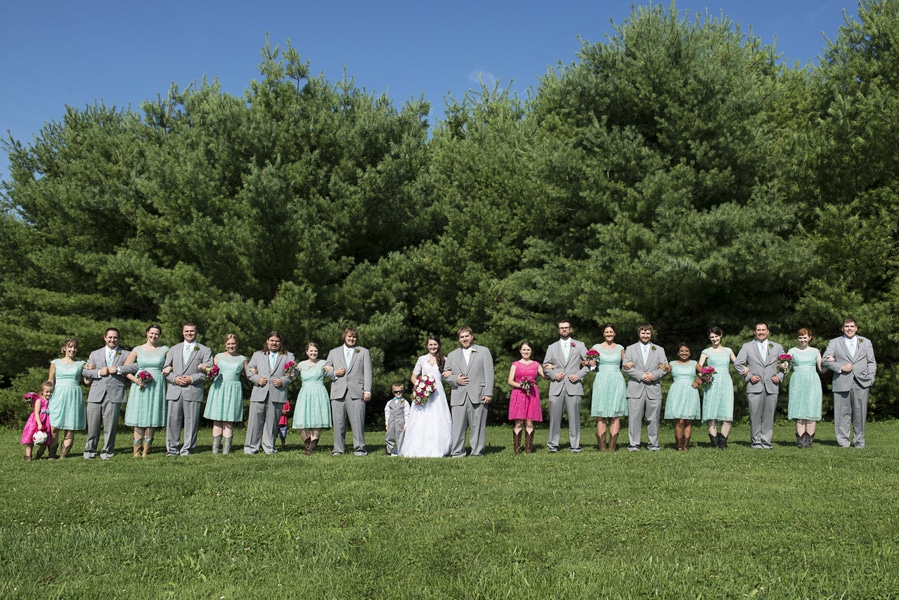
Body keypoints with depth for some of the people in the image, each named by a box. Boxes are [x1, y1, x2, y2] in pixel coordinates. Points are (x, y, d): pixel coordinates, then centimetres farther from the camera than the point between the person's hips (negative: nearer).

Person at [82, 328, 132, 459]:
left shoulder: (125, 355, 12)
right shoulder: (95, 354, 20)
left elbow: (136, 367, -3)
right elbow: (84, 371, 13)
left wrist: (118, 369, -11)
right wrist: (99, 372, -5)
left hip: (114, 394, -2)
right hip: (96, 394, 2)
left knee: (110, 425, -3)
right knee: (93, 424, 2)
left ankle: (107, 451, 7)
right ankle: (90, 450, 14)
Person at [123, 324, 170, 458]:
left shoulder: (164, 350, 8)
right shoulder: (138, 350, 7)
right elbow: (125, 369, 7)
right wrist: (135, 380, -8)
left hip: (157, 387, 0)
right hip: (140, 387, 0)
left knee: (151, 418, 0)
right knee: (139, 419, -3)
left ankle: (146, 450, 8)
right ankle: (137, 451, 3)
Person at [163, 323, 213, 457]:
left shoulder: (205, 350, 9)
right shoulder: (174, 349, 20)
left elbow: (208, 371, 0)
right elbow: (166, 369, 15)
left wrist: (192, 378, -11)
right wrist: (174, 378, -5)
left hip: (193, 390, -3)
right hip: (175, 390, 3)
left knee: (191, 421, -2)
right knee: (173, 420, 2)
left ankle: (187, 449, 5)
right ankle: (172, 448, 9)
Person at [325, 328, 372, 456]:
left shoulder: (364, 352, 17)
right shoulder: (334, 352, 21)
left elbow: (367, 372, 9)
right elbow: (326, 370, 19)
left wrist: (367, 390, -2)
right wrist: (334, 373, -2)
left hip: (356, 392, -2)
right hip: (338, 392, 2)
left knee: (357, 421, -8)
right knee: (338, 422, 0)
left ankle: (359, 448, -3)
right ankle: (338, 449, 6)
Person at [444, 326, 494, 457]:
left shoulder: (483, 351, 12)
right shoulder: (452, 355, 21)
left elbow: (489, 374, 4)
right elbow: (445, 374, 19)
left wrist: (488, 393, -5)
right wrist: (455, 379, -3)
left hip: (478, 396, -2)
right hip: (458, 396, 2)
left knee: (477, 425, -2)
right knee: (457, 425, -4)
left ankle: (477, 452, 3)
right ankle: (457, 453, 0)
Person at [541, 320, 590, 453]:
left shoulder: (580, 345, 13)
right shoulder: (552, 347, 17)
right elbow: (545, 366, 15)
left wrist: (579, 375, -4)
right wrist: (554, 374, -4)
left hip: (573, 386, -1)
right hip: (556, 387, 1)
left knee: (574, 416, -3)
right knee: (554, 416, -3)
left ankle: (574, 445, 3)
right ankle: (553, 444, 3)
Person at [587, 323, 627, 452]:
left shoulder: (620, 348, 12)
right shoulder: (596, 347, 7)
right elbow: (592, 365, 10)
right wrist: (592, 362, -11)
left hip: (617, 382, 2)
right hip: (601, 382, -1)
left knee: (616, 415, -3)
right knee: (601, 416, -5)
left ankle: (612, 446, -3)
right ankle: (602, 446, -6)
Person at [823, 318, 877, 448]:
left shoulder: (866, 342, 18)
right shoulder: (834, 342, 12)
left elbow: (872, 362, 14)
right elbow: (826, 360, 4)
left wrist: (870, 379, 1)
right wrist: (841, 367, -9)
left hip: (861, 383, 1)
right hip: (842, 383, -1)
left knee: (860, 413, 0)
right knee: (843, 413, -3)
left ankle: (859, 442, 10)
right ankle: (843, 442, 3)